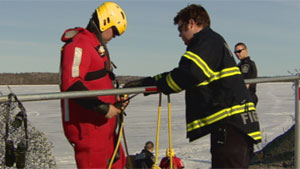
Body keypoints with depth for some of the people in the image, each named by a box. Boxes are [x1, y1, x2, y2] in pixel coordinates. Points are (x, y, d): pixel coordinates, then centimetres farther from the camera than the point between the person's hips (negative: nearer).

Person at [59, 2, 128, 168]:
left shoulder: (97, 46, 19)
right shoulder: (79, 44, -15)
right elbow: (71, 84, -27)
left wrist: (115, 102, 10)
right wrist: (102, 107, -26)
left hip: (102, 123, 11)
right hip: (86, 125, -11)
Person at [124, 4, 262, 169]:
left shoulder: (207, 40, -6)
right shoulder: (215, 41, 27)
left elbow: (189, 73, -23)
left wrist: (151, 83, -7)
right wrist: (147, 82, 17)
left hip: (230, 122, -11)